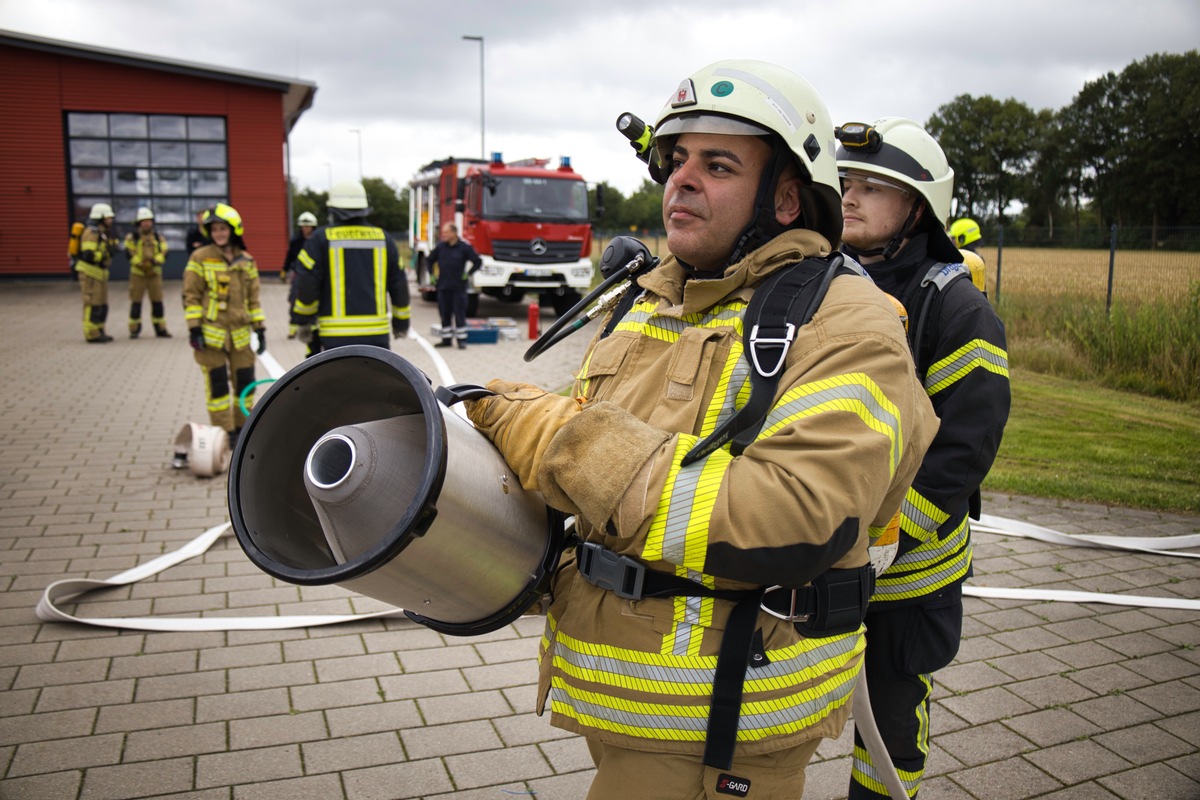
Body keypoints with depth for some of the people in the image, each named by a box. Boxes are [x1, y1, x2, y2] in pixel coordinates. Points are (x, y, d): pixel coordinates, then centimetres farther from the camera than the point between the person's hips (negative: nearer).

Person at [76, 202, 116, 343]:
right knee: (93, 305, -7)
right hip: (90, 274, -10)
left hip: (99, 273, 10)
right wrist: (104, 254, -14)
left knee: (102, 305, 11)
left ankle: (98, 332, 18)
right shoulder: (91, 233, -16)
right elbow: (88, 255, -26)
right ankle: (92, 335, -4)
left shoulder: (102, 233, 15)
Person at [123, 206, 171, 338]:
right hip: (137, 273, -2)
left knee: (157, 302, 5)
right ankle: (134, 329, 11)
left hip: (154, 273, 2)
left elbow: (164, 252, -2)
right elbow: (129, 253, -10)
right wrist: (140, 262, -24)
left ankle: (160, 329, 13)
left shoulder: (158, 237, 8)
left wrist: (156, 260, -22)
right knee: (136, 302, 1)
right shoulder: (132, 237, -2)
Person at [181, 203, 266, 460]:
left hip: (240, 332, 4)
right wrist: (194, 328, -10)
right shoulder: (200, 258, -3)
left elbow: (253, 299, 13)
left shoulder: (246, 261, 8)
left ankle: (242, 427, 23)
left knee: (245, 380, 8)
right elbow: (191, 296, -4)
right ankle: (224, 432, 8)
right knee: (217, 383, 0)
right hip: (211, 332, -4)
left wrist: (260, 329, 9)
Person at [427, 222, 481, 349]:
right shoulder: (440, 247, 5)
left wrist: (468, 274, -5)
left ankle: (461, 339, 7)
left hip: (458, 287, -4)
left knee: (459, 314, 0)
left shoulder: (464, 248, -4)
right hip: (443, 287, 4)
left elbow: (478, 261, -1)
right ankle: (446, 339, 17)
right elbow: (430, 260, 20)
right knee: (445, 314, 8)